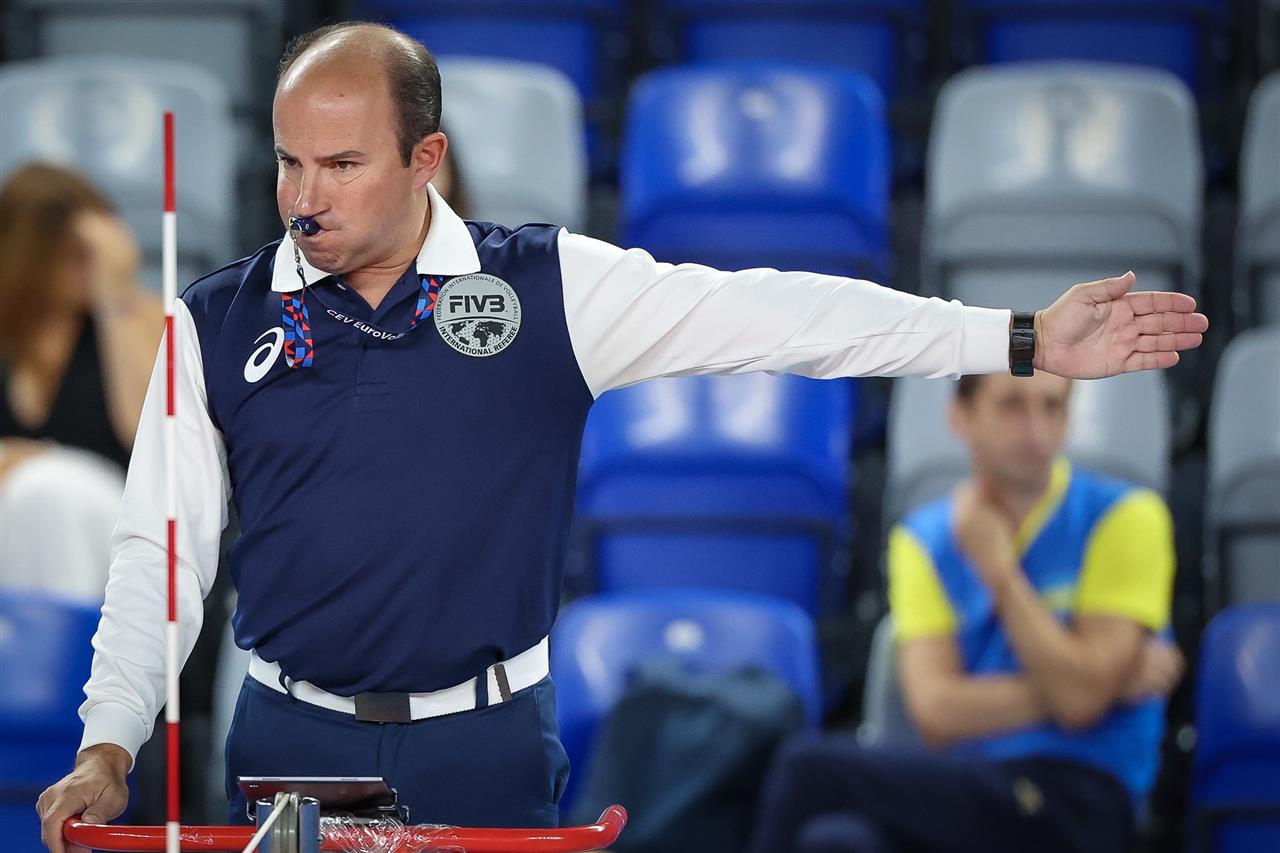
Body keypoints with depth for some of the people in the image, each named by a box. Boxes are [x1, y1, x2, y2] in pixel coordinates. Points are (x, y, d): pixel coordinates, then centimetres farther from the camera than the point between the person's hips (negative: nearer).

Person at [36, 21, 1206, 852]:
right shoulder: (219, 325, 1)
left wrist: (1023, 343, -10)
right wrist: (110, 749, -9)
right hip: (295, 748, 1)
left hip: (487, 750, -1)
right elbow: (160, 556, 3)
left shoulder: (548, 289, -2)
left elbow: (769, 314, -5)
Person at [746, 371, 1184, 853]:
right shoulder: (924, 541, 11)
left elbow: (1080, 699, -10)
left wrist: (997, 567, -5)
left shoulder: (1125, 519, 0)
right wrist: (1114, 682, -6)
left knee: (812, 771, -21)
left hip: (1075, 812, -4)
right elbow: (938, 713, -2)